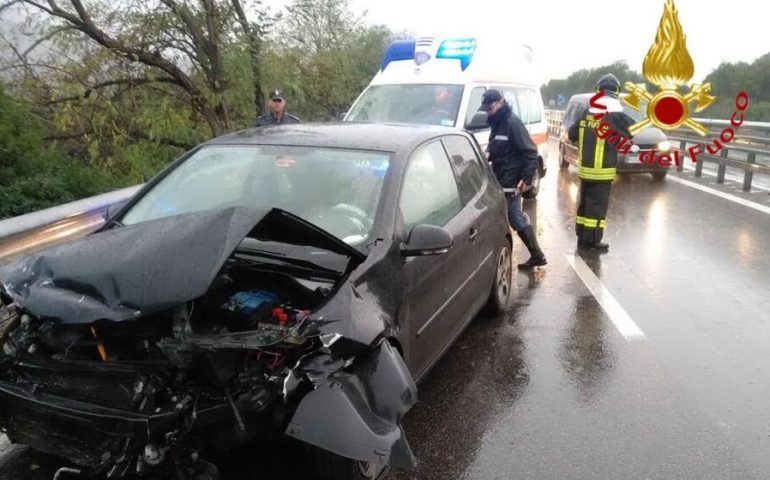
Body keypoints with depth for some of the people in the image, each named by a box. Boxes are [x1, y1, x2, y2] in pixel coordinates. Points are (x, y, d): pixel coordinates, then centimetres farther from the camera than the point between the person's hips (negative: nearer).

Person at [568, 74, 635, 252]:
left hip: (584, 168, 6)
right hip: (602, 171, -6)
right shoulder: (615, 115, -12)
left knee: (585, 203, 15)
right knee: (597, 205, 1)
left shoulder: (585, 113, 5)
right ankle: (593, 241, 4)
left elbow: (572, 135, 12)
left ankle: (582, 238, 21)